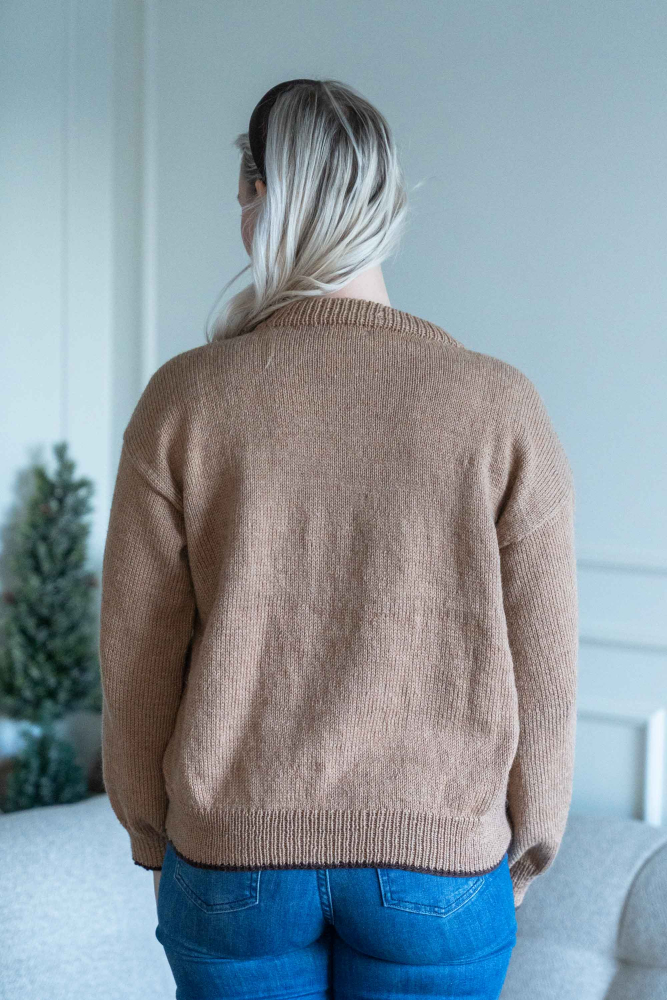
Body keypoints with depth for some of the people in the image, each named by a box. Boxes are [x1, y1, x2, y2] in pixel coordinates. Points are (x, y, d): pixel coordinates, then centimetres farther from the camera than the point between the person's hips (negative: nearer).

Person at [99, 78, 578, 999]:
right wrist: (525, 851, 9)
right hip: (439, 861, 0)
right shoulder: (501, 409, -10)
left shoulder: (182, 400, -9)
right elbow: (540, 675, -6)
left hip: (233, 855, 1)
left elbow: (136, 654, -3)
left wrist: (153, 836, 12)